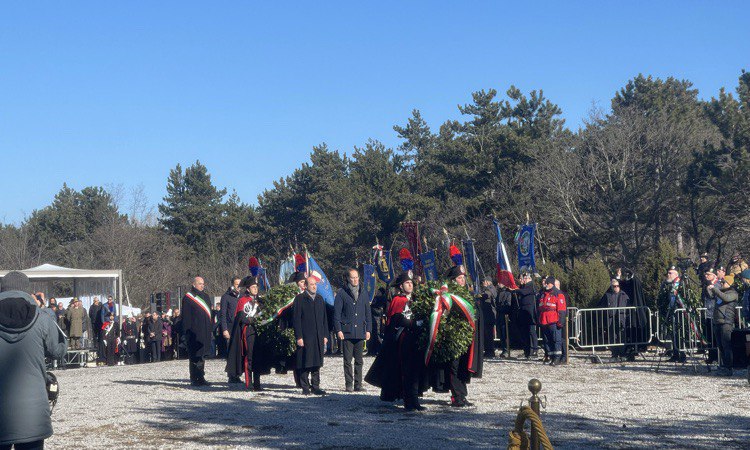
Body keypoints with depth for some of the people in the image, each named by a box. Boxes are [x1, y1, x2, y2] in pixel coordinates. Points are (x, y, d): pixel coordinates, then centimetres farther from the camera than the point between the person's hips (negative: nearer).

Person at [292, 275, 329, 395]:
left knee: (317, 363, 7)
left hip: (319, 337, 5)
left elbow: (324, 318, 18)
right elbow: (296, 319, -6)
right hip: (305, 337, -5)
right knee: (305, 363, -2)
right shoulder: (300, 299, -2)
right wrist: (298, 337, -12)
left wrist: (325, 335, 11)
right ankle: (305, 387, 4)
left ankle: (315, 387, 13)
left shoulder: (320, 299, 16)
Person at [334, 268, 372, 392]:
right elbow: (337, 313, -2)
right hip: (347, 331, -3)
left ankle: (358, 384, 11)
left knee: (359, 360, 6)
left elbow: (368, 312, 14)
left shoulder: (363, 293, 11)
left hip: (360, 332, 3)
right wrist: (338, 330, -9)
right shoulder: (342, 293, -1)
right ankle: (349, 385, 7)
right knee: (347, 360, 1)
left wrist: (368, 329, 8)